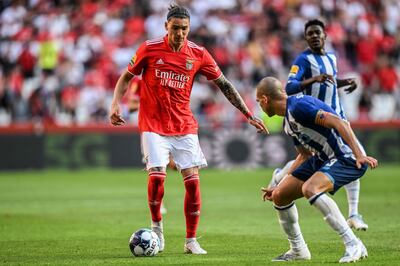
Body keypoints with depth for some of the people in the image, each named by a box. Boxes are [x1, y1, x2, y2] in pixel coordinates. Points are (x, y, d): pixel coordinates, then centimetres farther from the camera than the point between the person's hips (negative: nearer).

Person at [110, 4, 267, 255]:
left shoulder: (198, 54, -2)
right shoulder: (149, 49, -6)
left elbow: (224, 85, 5)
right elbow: (126, 77, 6)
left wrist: (249, 115, 2)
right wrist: (116, 105, -9)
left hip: (185, 126, 2)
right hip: (154, 125, -2)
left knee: (193, 180, -4)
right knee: (157, 175, -17)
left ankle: (191, 241, 7)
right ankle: (156, 224, 10)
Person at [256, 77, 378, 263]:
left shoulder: (297, 106, -17)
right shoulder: (288, 121, 15)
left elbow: (337, 121, -25)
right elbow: (305, 155, 25)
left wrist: (359, 155, -34)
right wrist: (277, 187, 26)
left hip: (347, 158, -10)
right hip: (323, 158, 10)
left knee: (310, 189, -34)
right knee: (279, 196, 4)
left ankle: (353, 245, -28)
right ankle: (298, 250, 21)